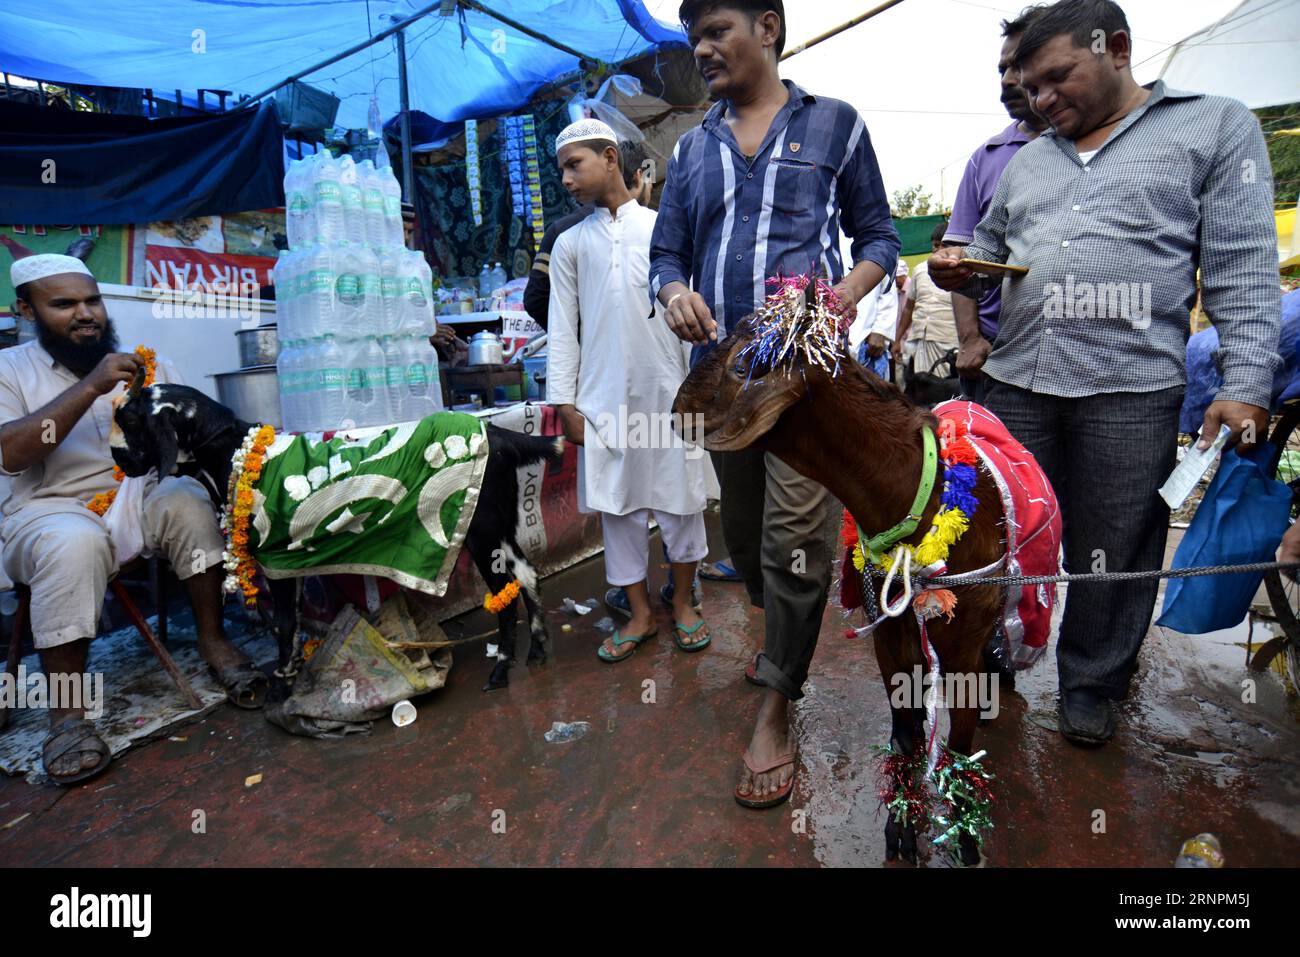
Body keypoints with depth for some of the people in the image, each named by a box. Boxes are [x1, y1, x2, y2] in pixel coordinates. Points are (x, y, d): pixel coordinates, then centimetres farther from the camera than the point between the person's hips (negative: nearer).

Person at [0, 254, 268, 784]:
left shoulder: (145, 363, 11)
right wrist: (91, 387, -21)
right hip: (51, 508, -2)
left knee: (192, 500, -29)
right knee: (74, 543, -35)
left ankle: (213, 640, -17)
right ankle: (66, 711, -24)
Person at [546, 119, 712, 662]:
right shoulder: (570, 244, 11)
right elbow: (562, 328, 8)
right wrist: (565, 401, 1)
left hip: (667, 390, -1)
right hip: (603, 396, 2)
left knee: (681, 500, 4)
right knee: (617, 506, 5)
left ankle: (682, 603, 25)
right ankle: (640, 615, 20)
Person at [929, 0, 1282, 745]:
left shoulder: (1215, 127, 6)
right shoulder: (1028, 161, 19)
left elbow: (1243, 269, 0)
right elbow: (992, 252, 27)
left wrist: (1245, 384, -9)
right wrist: (961, 268, 3)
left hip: (1132, 389, -3)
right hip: (1018, 383, 4)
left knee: (1112, 553, 5)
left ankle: (1092, 686, 25)